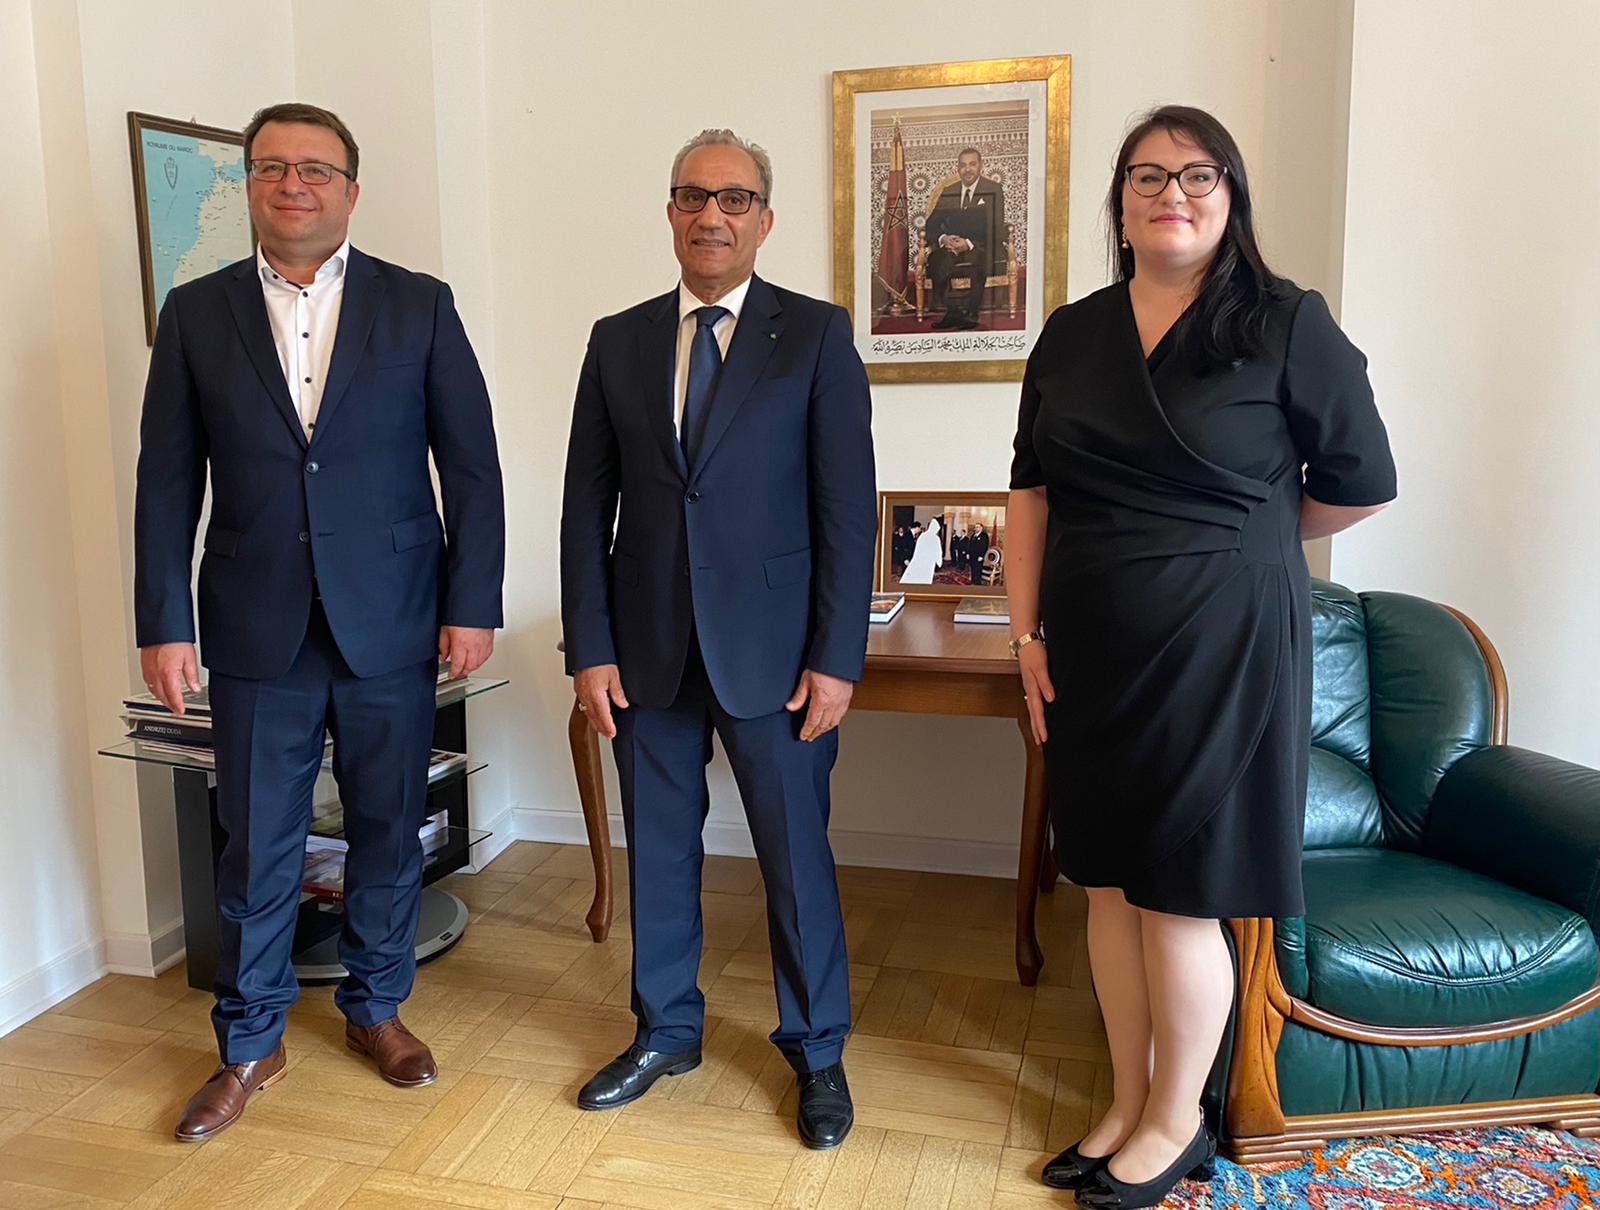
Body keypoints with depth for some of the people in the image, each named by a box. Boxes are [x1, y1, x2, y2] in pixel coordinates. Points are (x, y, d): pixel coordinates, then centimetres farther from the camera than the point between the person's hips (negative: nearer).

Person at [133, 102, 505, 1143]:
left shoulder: (420, 307, 1)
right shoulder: (196, 313, 5)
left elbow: (471, 465, 0)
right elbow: (167, 482, 4)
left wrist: (472, 605, -5)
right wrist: (164, 623, -1)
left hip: (391, 625, 0)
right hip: (258, 630, 1)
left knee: (389, 832, 12)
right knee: (257, 848, 9)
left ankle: (377, 1008, 33)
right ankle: (250, 1046, 28)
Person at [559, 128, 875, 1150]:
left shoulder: (817, 335, -2)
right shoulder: (618, 342, 7)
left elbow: (848, 507, -6)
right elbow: (587, 507, 6)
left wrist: (836, 657, -11)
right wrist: (589, 648, 0)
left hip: (773, 648, -3)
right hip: (648, 647, 3)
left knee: (797, 854, 7)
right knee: (658, 847, 14)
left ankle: (817, 1051, 27)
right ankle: (666, 1032, 34)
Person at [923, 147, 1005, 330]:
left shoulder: (994, 190, 5)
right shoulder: (948, 192, 17)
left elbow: (996, 228, -6)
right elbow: (932, 224, 9)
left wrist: (969, 243, -22)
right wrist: (943, 238, -16)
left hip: (981, 247, -3)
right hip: (950, 247, 3)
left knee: (978, 259, -39)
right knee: (936, 258, -30)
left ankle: (971, 313, -31)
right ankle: (951, 311, -28)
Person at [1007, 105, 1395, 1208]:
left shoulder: (1287, 325, -5)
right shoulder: (1073, 334, 7)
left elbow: (1363, 484, 0)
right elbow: (1032, 489, 8)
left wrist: (1239, 539, 9)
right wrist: (1028, 631, 2)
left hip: (1220, 642, -4)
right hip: (1093, 648, 5)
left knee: (1179, 891, 2)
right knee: (1110, 880, 12)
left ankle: (1177, 1121, 24)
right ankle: (1129, 1106, 30)